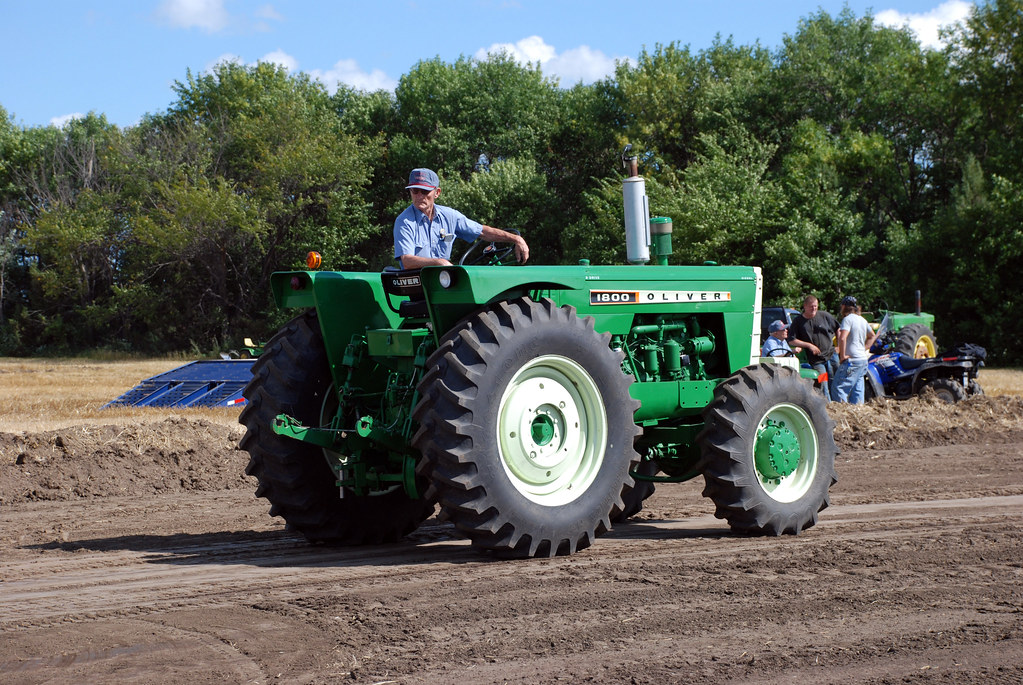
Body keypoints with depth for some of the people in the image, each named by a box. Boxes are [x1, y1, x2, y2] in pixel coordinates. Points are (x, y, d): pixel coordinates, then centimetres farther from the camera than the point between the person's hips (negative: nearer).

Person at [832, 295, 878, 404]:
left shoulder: (848, 319, -11)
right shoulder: (862, 320, 16)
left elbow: (842, 338, -25)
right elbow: (872, 336, 31)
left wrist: (842, 355, -17)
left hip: (851, 360, -9)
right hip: (863, 359, 9)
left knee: (839, 388, -9)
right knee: (857, 390, 11)